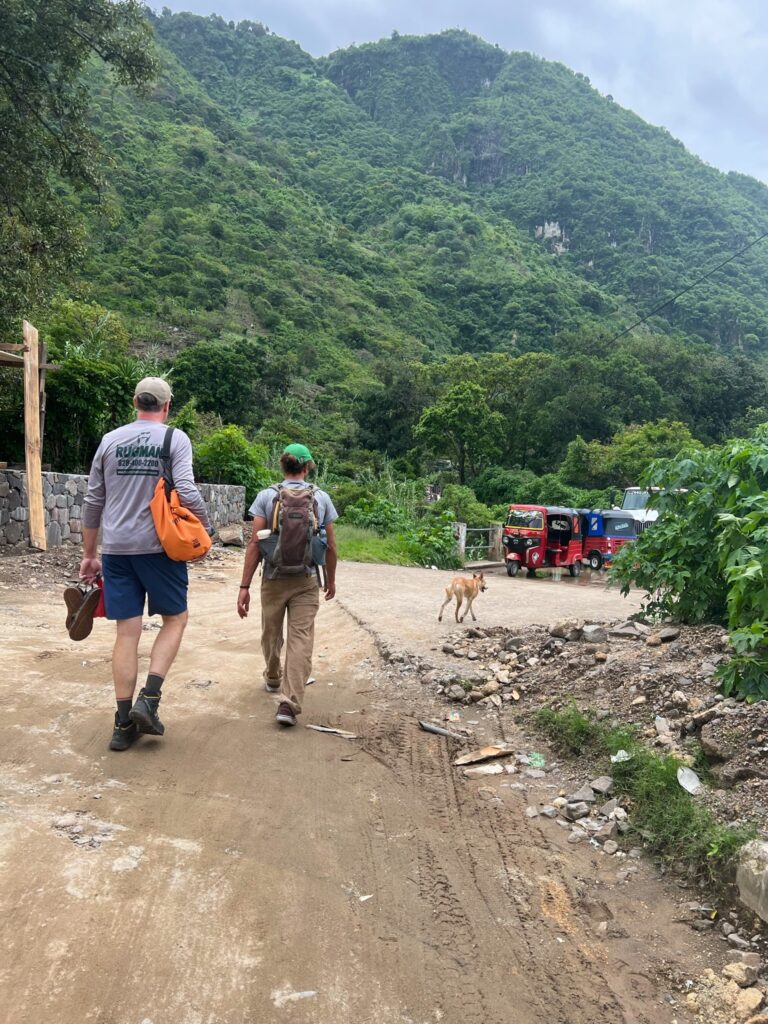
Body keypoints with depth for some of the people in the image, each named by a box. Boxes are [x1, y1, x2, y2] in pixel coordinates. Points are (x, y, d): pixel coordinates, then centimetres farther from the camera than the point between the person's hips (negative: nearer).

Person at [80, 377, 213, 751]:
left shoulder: (110, 440, 10)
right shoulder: (176, 439, -3)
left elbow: (93, 502, 12)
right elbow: (185, 491, -15)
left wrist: (89, 555, 19)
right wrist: (206, 526, 3)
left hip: (117, 548, 4)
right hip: (159, 546, -4)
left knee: (127, 632, 8)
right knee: (174, 619, 14)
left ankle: (123, 723, 11)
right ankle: (148, 699, 1)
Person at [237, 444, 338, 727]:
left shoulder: (266, 496, -3)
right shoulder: (321, 498, 0)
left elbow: (255, 543, -9)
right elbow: (330, 546, 3)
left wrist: (244, 586, -6)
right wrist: (331, 579, 18)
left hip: (274, 579, 1)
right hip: (307, 581, -1)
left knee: (271, 634, 21)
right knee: (301, 639, -1)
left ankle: (273, 679, 44)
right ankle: (289, 702, -11)